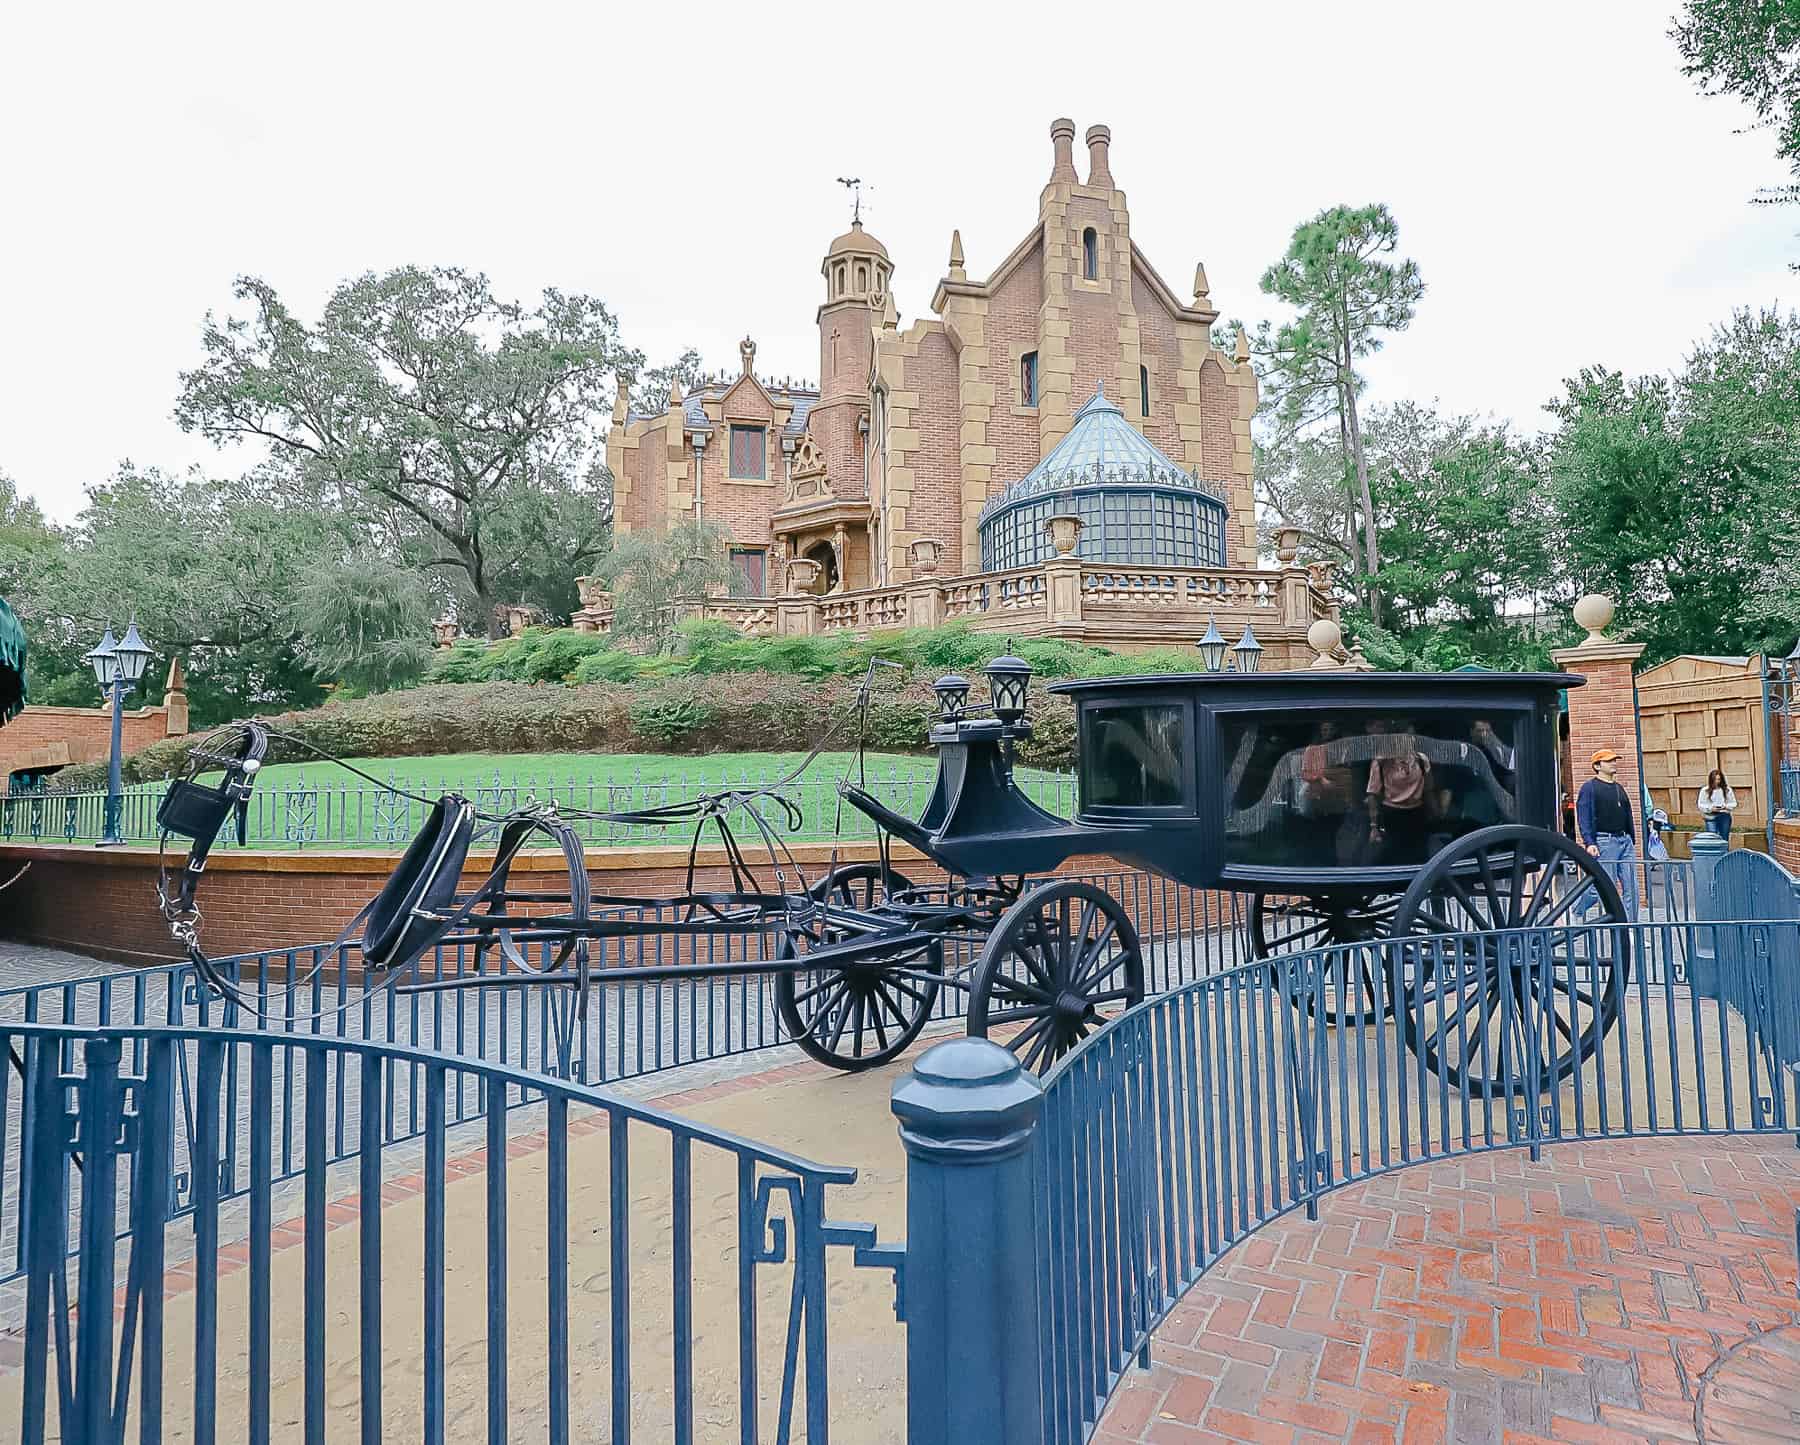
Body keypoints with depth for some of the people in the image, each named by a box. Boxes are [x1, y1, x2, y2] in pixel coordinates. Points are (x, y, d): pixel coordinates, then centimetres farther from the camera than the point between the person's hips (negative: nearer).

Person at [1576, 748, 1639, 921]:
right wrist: (1589, 843, -19)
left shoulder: (1620, 788, 19)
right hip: (1604, 842, -7)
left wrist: (1633, 841, 20)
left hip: (1626, 841, 7)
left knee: (1631, 887, 3)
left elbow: (1628, 816, 25)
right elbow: (1583, 818, -9)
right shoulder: (1589, 787, -3)